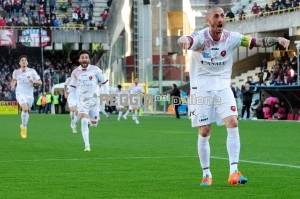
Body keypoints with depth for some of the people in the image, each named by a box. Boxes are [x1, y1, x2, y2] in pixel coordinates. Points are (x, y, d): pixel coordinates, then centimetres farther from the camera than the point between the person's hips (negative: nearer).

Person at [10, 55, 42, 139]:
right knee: (25, 108, -25)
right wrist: (12, 85, 3)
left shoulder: (32, 71, -2)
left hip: (29, 95, 2)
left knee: (27, 111, 11)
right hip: (20, 94, -2)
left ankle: (24, 126, 37)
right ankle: (23, 127, -8)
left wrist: (34, 81, -20)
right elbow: (14, 80, 23)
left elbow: (40, 82, -1)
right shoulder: (16, 72, 2)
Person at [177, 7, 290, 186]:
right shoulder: (200, 38, -13)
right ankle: (206, 174, 12)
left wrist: (277, 40, -26)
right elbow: (186, 40, -35)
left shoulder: (231, 38, -3)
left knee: (233, 123, -16)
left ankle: (234, 171, -17)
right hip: (201, 88, -2)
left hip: (223, 87, 2)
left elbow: (256, 42, -8)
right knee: (204, 132, -2)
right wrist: (184, 40, -61)